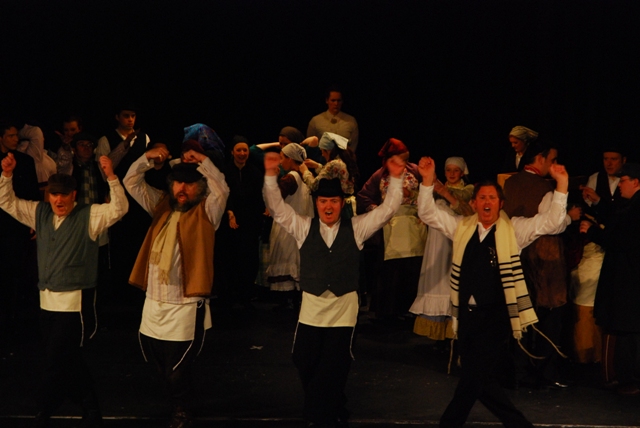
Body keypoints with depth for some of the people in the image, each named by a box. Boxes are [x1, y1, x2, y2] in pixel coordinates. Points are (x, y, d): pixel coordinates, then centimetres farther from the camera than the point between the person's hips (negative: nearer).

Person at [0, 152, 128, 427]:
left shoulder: (90, 215, -5)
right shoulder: (40, 213, 10)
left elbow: (119, 208, -18)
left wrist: (111, 177, -30)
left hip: (75, 301, -6)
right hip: (47, 300, 7)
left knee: (54, 363, -5)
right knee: (68, 360, 14)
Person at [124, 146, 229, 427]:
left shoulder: (205, 212, -4)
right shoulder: (162, 205, 11)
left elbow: (222, 190, -22)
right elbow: (131, 183, 10)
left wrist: (203, 162, -21)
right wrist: (147, 159, -4)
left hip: (185, 307, -5)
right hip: (154, 302, 6)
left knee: (177, 374, -1)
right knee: (161, 370, 16)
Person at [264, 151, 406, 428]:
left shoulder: (356, 228, 2)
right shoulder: (303, 227, 4)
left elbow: (388, 209, -2)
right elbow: (277, 207, -3)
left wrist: (396, 179, -14)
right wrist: (271, 175, -16)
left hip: (344, 306, -1)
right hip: (311, 306, 1)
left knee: (333, 368, 4)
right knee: (305, 363, 6)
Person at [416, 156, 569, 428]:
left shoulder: (514, 229, 0)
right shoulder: (461, 227, 10)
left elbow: (552, 220, -7)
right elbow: (428, 213, 8)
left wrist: (561, 184, -18)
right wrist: (428, 181, -7)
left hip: (495, 316, -5)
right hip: (466, 314, 5)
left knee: (473, 377, -7)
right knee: (480, 379, 12)